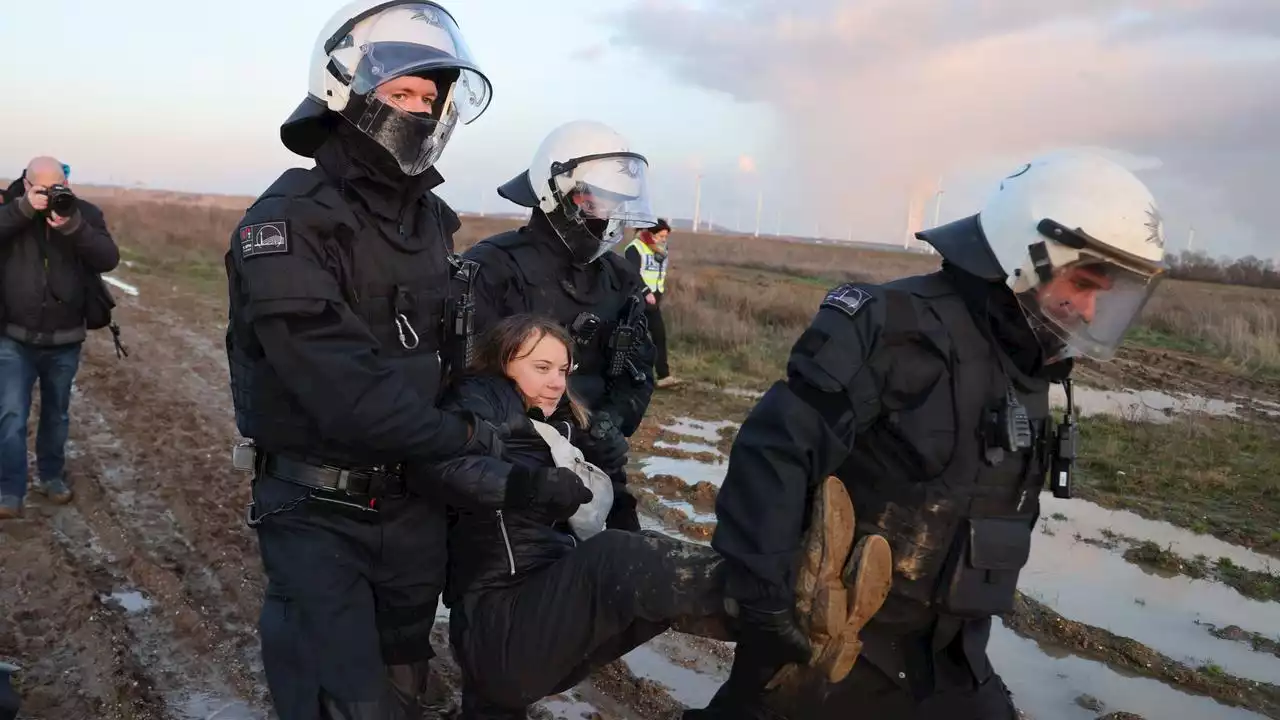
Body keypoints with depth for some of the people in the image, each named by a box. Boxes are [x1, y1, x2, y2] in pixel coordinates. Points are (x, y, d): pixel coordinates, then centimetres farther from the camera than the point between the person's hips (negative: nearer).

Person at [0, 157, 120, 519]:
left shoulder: (85, 213, -4)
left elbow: (109, 259, -16)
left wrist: (73, 227, -28)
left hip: (65, 341, 1)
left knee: (56, 414, 16)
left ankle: (51, 477, 33)